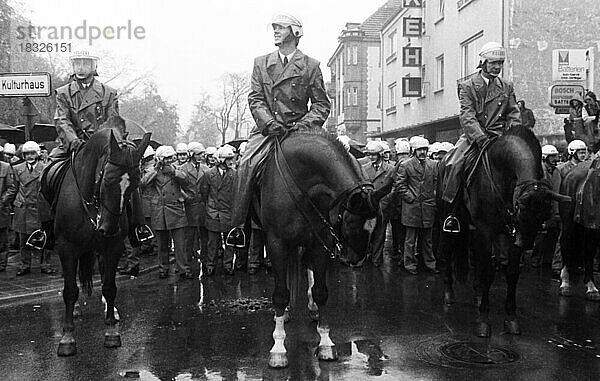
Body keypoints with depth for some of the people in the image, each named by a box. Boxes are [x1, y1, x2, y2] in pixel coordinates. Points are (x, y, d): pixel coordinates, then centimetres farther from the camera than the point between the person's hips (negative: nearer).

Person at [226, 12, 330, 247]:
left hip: (299, 130, 0)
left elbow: (322, 104, 5)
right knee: (246, 165, -23)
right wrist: (270, 123, -13)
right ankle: (237, 225, -18)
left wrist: (305, 124, -13)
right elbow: (255, 99, 4)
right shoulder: (261, 63, 13)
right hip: (268, 129, 1)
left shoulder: (310, 66, 7)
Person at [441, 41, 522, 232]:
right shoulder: (468, 86, 3)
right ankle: (452, 211, -10)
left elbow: (514, 114, 11)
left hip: (499, 136, 3)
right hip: (474, 136, -3)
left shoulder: (507, 87, 14)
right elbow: (467, 116, -9)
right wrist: (481, 138, -23)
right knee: (454, 165, -24)